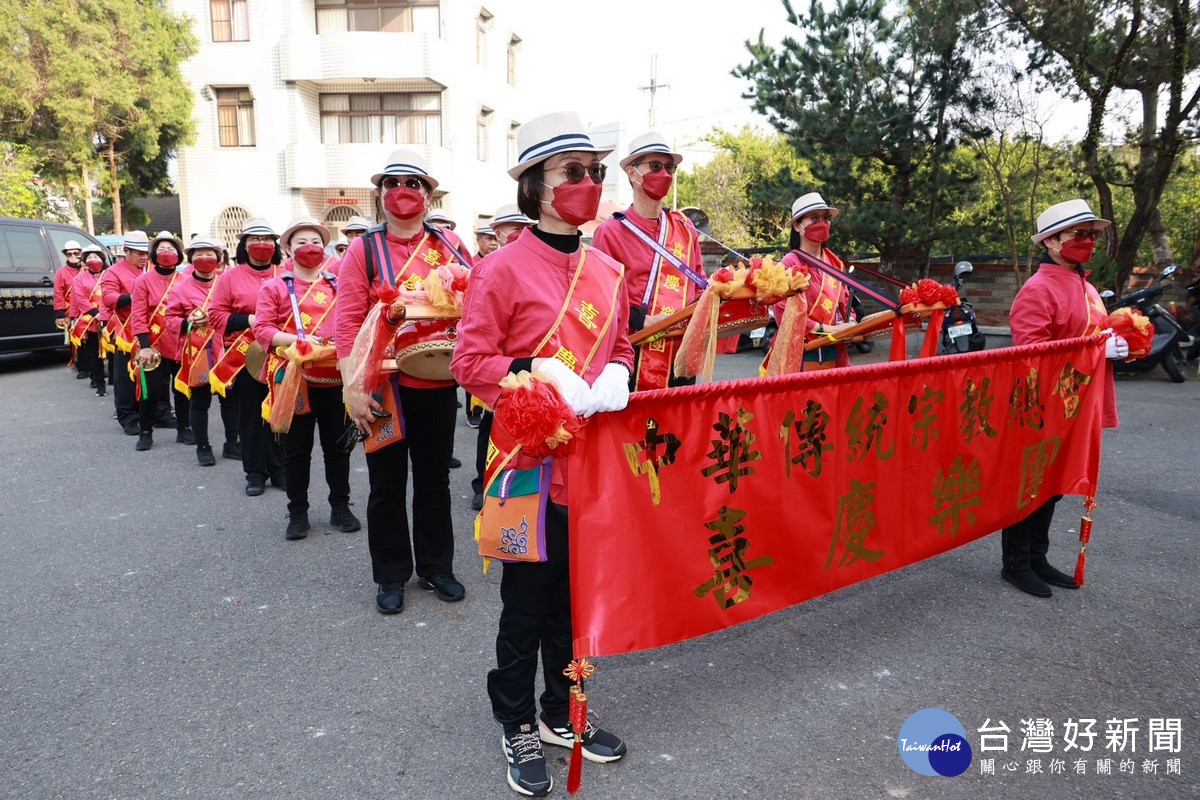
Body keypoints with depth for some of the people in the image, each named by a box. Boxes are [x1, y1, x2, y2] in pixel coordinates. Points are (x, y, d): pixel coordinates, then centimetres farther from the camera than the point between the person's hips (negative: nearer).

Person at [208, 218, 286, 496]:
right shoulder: (231, 277, 4)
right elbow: (215, 315, 0)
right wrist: (248, 320, -13)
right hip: (245, 357, -1)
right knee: (250, 416, 5)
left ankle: (279, 469, 19)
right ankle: (255, 473, 17)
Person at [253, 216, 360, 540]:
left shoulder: (338, 285, 10)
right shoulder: (275, 287, 2)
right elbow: (262, 328, -6)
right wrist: (296, 340, -20)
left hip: (335, 377, 2)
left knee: (338, 445, 10)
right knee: (297, 448, 7)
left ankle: (340, 507, 23)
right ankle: (298, 512, 19)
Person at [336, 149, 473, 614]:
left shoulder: (449, 245, 5)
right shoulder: (363, 250, -1)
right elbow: (347, 322, -7)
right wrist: (353, 387, -15)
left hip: (438, 383, 2)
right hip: (383, 385, -2)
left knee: (434, 479, 14)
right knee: (387, 483, 10)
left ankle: (436, 568, 30)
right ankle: (391, 576, 25)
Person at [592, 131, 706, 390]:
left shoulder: (685, 228, 13)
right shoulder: (610, 231, -3)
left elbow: (699, 286, 19)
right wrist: (641, 320, -18)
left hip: (681, 357, 5)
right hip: (633, 358, -5)